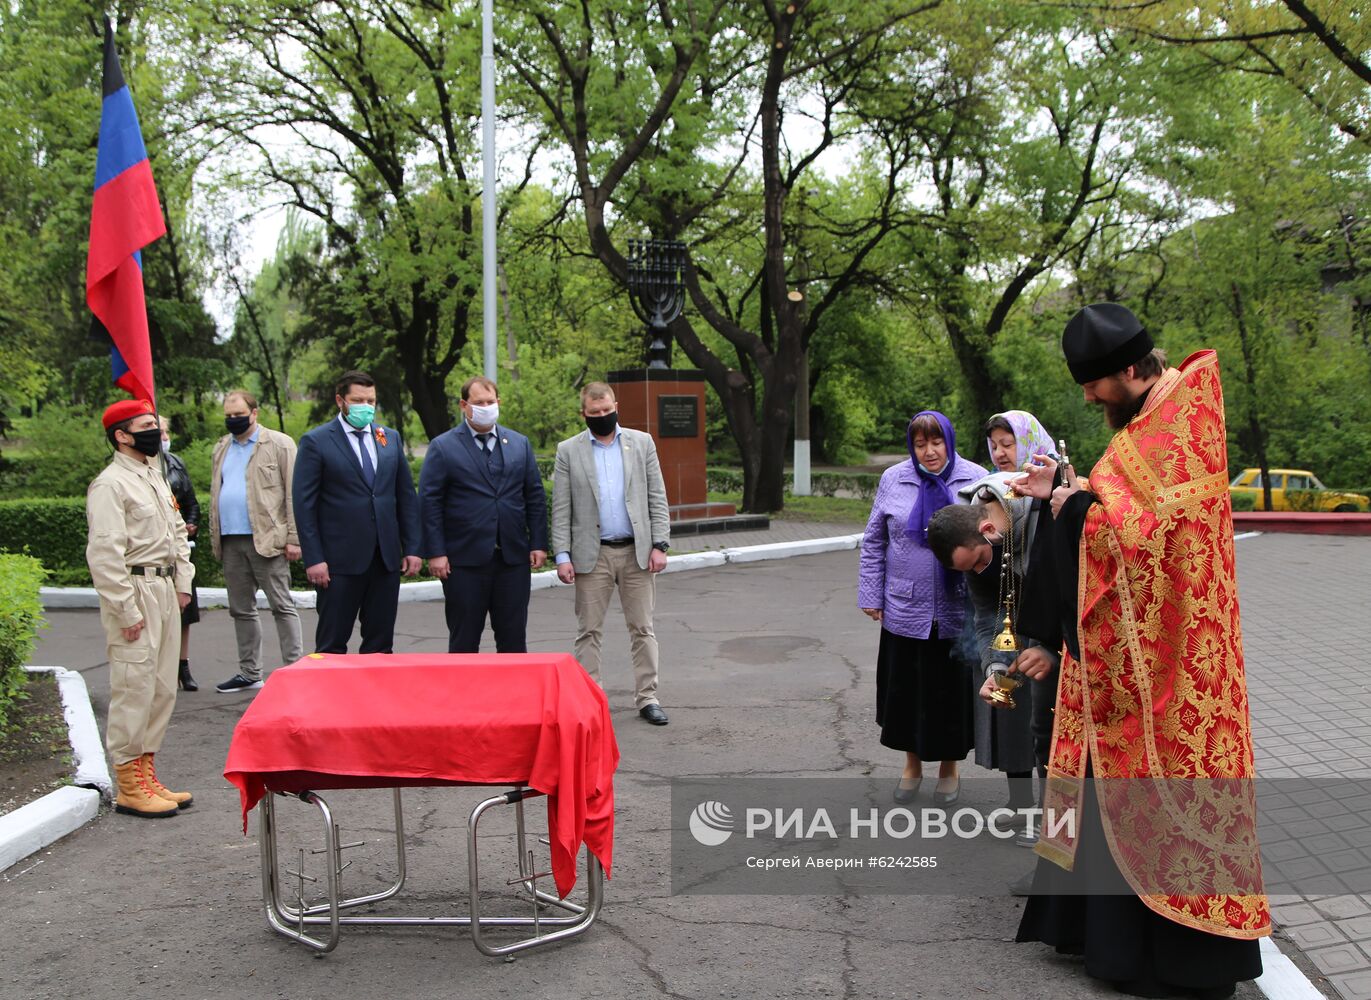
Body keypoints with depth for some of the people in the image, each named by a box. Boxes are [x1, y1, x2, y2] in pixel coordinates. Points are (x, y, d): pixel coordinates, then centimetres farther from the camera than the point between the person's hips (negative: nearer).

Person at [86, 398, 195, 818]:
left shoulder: (155, 476, 17)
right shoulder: (110, 484, -12)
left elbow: (176, 531, 24)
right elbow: (104, 552, -17)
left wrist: (182, 583, 13)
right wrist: (127, 610, -18)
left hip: (164, 590, 9)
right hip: (135, 591, -9)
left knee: (163, 689, 12)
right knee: (134, 689, -5)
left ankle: (146, 772, 22)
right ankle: (129, 786, 3)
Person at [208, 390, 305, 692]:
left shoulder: (279, 444, -2)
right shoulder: (221, 448, 17)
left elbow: (293, 493, -7)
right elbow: (216, 494, 18)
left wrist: (293, 538, -13)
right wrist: (215, 537, 10)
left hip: (267, 539, -6)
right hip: (230, 541, 7)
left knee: (282, 606, -3)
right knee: (241, 610, 12)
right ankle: (249, 673, 21)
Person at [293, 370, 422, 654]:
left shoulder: (391, 438, 11)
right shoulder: (316, 442, -2)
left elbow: (407, 496, 13)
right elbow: (304, 504, -5)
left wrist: (412, 548, 7)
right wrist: (313, 559, -11)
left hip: (386, 557, 4)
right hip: (340, 559, -4)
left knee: (381, 643, 8)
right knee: (332, 645, 3)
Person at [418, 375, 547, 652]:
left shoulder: (520, 444, 11)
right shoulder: (442, 447, 1)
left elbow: (535, 497, 11)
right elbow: (429, 502, -3)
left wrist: (538, 544, 3)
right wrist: (435, 553, -9)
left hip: (514, 557, 3)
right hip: (465, 560, -3)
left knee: (514, 640, 8)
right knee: (464, 641, 5)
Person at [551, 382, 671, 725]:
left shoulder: (642, 442, 6)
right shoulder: (568, 451, 3)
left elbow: (657, 498, 5)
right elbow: (561, 509, 1)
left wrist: (659, 545, -3)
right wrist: (562, 555, -7)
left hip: (637, 552, 1)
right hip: (592, 554, -1)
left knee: (642, 628, 5)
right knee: (589, 631, 4)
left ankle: (647, 697, 12)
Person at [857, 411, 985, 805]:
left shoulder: (976, 479, -1)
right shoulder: (893, 480, 3)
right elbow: (874, 542, 8)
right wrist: (871, 595, 3)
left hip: (957, 611, -1)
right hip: (905, 609, 1)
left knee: (951, 690, 9)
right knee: (907, 689, 10)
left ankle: (949, 767, 28)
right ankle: (912, 764, 29)